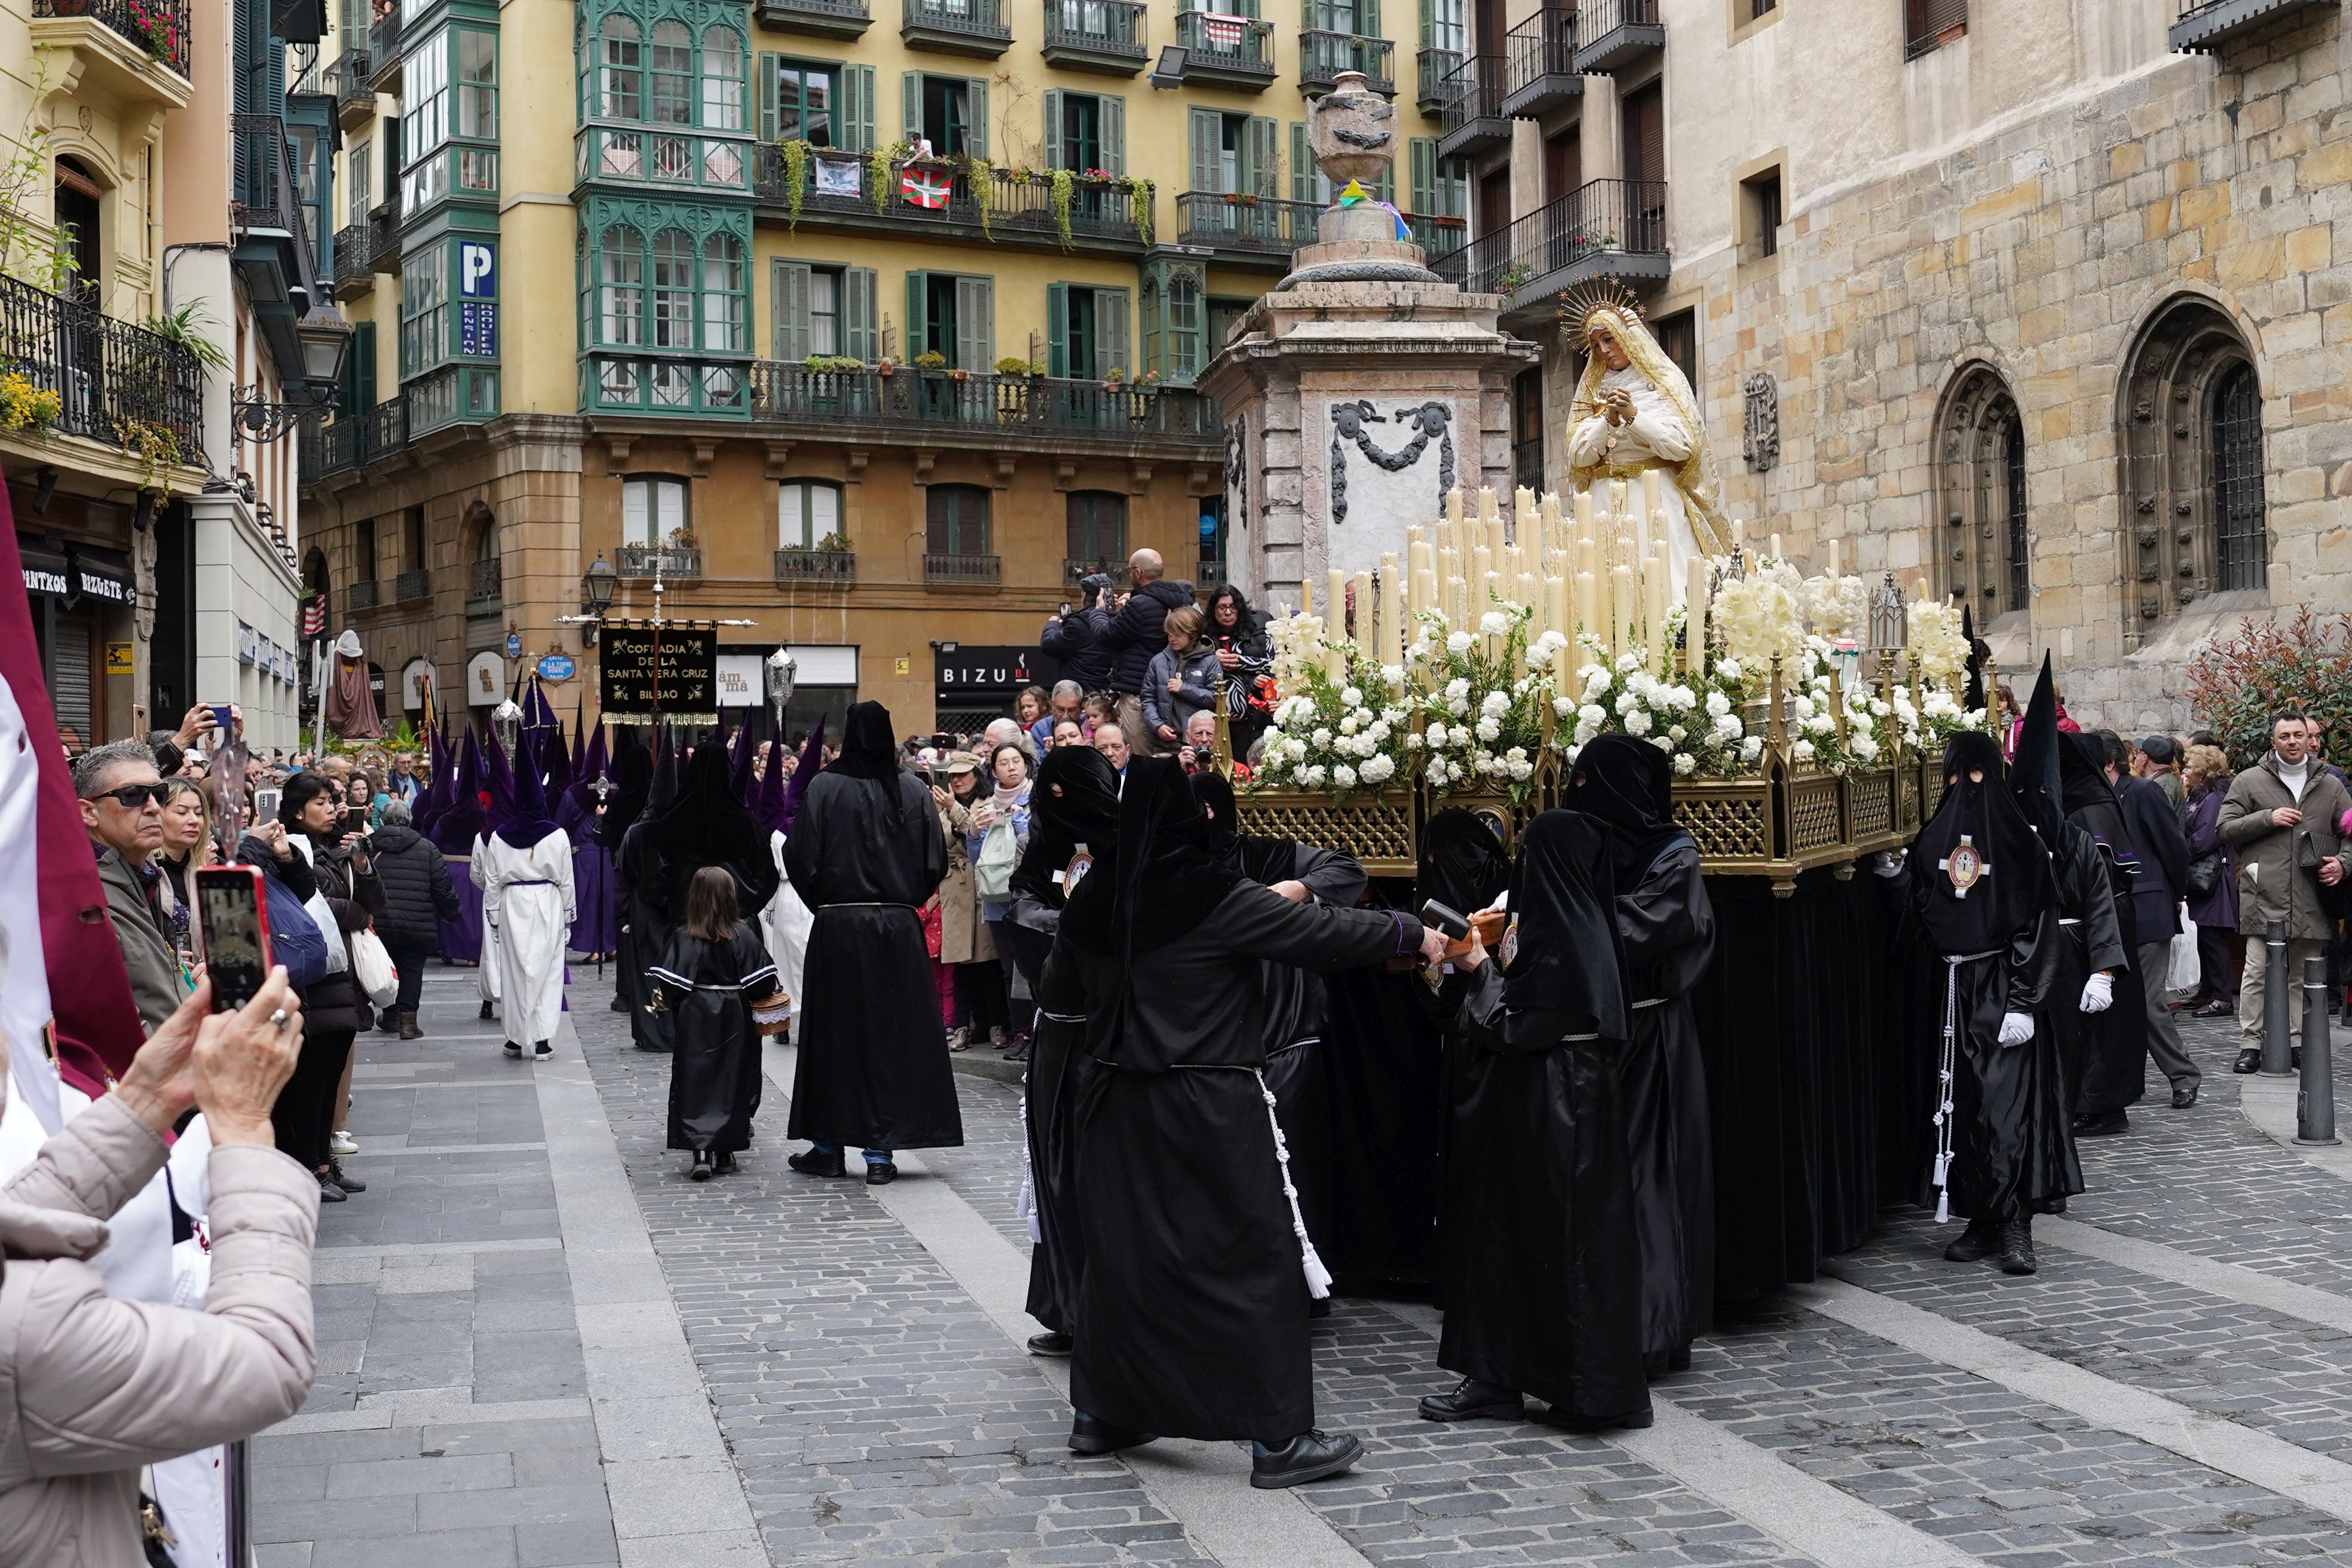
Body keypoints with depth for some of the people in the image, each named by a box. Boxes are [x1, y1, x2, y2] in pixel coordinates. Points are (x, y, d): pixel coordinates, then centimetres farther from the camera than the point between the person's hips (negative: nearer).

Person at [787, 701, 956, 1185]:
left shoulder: (825, 788, -7)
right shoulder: (913, 792, -2)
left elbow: (801, 858, -7)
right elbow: (935, 863, -1)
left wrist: (823, 903, 10)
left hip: (837, 927, -1)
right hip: (899, 928, 1)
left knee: (834, 1033, 9)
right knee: (891, 1034, 6)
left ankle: (828, 1147, 16)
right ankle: (880, 1152, 6)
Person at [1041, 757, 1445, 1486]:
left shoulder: (1090, 901, 2)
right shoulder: (1218, 897, -14)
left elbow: (1057, 996, 14)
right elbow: (1323, 933, -9)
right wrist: (1411, 934, 5)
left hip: (1118, 1100, 6)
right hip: (1212, 1106, -6)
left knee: (1121, 1253, 17)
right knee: (1255, 1260, 0)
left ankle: (1100, 1413, 26)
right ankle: (1278, 1437, 1)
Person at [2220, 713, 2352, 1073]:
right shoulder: (2250, 781, 6)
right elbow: (2226, 828, 3)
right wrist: (2269, 818, -9)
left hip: (2311, 901, 3)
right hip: (2265, 895, -3)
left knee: (2304, 974, 8)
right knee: (2257, 973, -4)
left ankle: (2299, 1043, 15)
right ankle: (2251, 1044, 1)